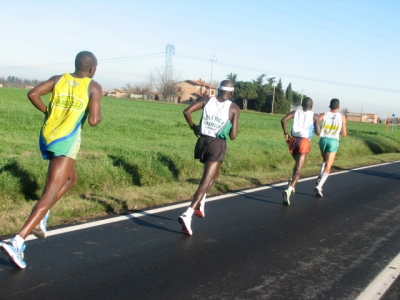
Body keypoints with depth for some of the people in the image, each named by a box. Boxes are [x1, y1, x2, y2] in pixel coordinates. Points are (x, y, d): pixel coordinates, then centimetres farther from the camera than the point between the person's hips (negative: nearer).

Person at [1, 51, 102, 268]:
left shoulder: (58, 79, 10)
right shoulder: (94, 87, -3)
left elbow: (32, 94, -3)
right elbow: (93, 121, -13)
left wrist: (47, 111, 12)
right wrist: (98, 112, 9)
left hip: (46, 138, 7)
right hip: (66, 142, -6)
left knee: (71, 178, 29)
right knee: (50, 194, -8)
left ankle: (41, 217, 15)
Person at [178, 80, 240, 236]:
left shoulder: (207, 100, 6)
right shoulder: (234, 108, -2)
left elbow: (186, 111, -5)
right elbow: (233, 136, -6)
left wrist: (193, 127, 10)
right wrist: (234, 128, 16)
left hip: (203, 141, 5)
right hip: (217, 145, -5)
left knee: (213, 175, 30)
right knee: (206, 181, -6)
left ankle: (200, 205, 23)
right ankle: (187, 215, -20)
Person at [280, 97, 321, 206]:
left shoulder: (295, 112, 10)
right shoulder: (314, 116, 4)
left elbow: (283, 120, -4)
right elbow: (318, 133, 1)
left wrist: (285, 133, 5)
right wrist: (318, 126, 21)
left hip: (293, 140, 4)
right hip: (304, 142, -4)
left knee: (297, 164, 29)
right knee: (298, 169, -6)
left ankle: (292, 185, 13)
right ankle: (288, 190, -26)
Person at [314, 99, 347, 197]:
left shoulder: (323, 115, 1)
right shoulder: (342, 117, 0)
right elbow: (344, 134, 3)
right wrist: (345, 130, 23)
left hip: (323, 140, 2)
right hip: (334, 141, -2)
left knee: (325, 161, 29)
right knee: (328, 168, -1)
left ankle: (320, 177, 8)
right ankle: (319, 187, -17)